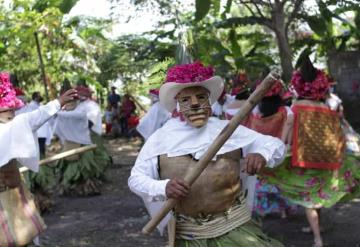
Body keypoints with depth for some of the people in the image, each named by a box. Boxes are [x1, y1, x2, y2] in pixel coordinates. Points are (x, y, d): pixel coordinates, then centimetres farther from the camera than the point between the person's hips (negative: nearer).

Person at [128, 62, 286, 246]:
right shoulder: (160, 138, -2)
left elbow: (276, 144, 5)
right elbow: (136, 178, 0)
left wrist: (262, 155, -20)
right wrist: (163, 188, -20)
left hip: (234, 227, 0)